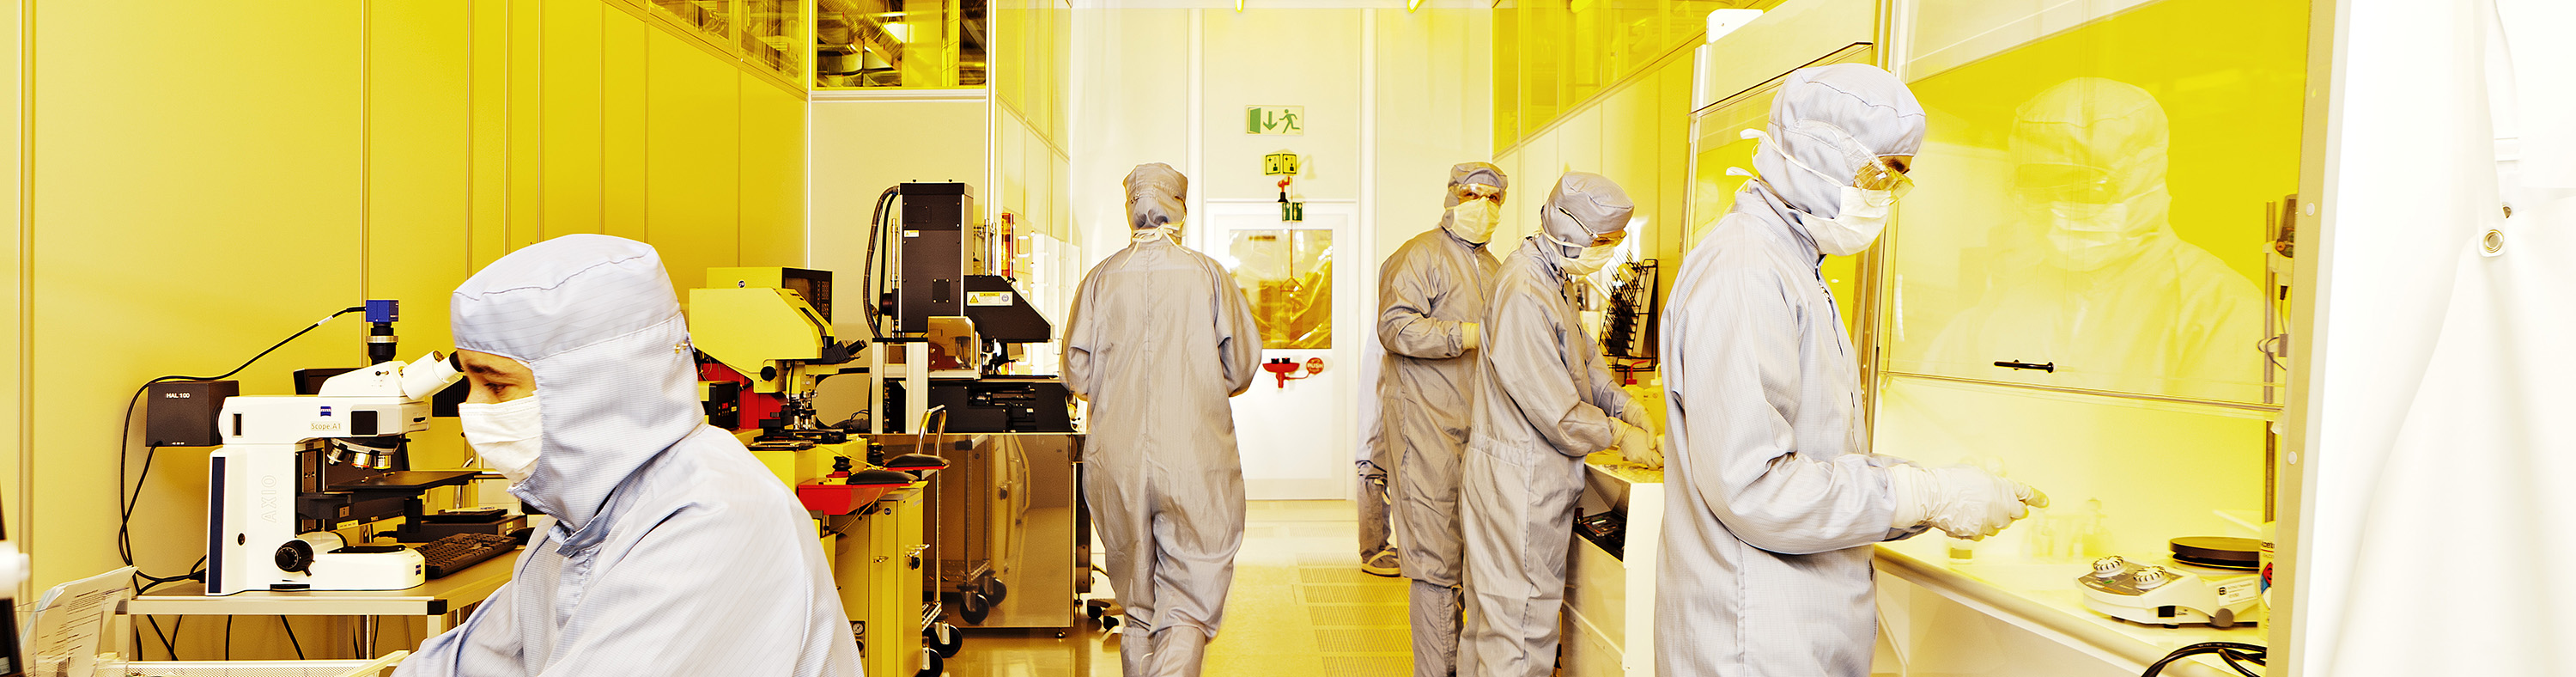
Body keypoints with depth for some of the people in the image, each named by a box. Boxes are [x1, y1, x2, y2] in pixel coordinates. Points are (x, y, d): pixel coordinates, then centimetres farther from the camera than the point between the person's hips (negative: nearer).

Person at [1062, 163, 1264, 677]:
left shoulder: (1101, 279, 2)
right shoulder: (1209, 276, -2)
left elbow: (1077, 375, 4)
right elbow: (1243, 368, 2)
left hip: (1118, 464, 3)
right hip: (1196, 463, -2)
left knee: (1137, 608, 17)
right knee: (1191, 606, 3)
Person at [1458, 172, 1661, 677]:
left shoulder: (1548, 278, 10)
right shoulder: (1524, 294, -23)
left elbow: (1583, 355, 22)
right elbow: (1556, 411, -21)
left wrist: (1624, 405, 9)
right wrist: (1619, 435, -8)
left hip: (1523, 473, 11)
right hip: (1520, 479, -10)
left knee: (1495, 608, 19)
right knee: (1521, 619, -2)